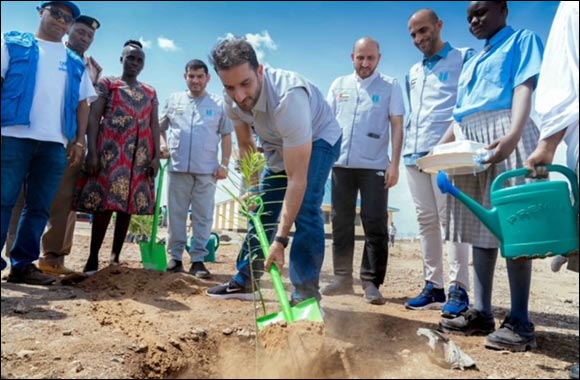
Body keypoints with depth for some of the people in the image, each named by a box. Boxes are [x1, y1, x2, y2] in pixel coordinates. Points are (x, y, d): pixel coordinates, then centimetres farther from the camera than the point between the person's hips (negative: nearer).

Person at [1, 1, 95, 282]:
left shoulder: (76, 63, 20)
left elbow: (83, 103, 17)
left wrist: (79, 140, 6)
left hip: (55, 143, 3)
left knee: (40, 207, 3)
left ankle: (23, 264, 10)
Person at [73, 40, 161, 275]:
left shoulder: (150, 93, 19)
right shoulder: (106, 84, 9)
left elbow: (154, 126, 12)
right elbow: (93, 117, 0)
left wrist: (156, 156, 0)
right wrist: (92, 151, -12)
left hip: (140, 154, 4)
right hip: (110, 150, -3)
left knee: (129, 204, 2)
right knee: (104, 203, -8)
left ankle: (115, 256, 10)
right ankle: (93, 257, -1)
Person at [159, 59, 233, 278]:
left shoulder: (219, 104, 6)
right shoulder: (174, 100, 12)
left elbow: (226, 135, 6)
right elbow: (160, 126, 20)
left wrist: (224, 164, -2)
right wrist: (163, 144, 1)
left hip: (207, 170, -1)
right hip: (177, 168, 2)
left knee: (203, 217, 1)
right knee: (176, 215, 6)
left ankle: (198, 260, 8)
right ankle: (175, 257, 16)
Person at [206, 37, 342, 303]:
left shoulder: (288, 98, -42)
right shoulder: (233, 99, -20)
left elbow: (297, 179, -42)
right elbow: (245, 144, 1)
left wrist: (280, 239, -43)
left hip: (318, 139, -6)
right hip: (279, 146, 7)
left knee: (304, 211, -26)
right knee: (261, 212, 9)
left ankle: (306, 296, -16)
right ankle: (243, 282, 25)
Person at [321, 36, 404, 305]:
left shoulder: (390, 86, 4)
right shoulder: (339, 85, 12)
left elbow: (397, 127, -1)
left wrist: (394, 164, -10)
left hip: (374, 166, -3)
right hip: (341, 164, 4)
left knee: (375, 225, -3)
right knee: (341, 222, 8)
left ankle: (371, 282, 5)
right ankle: (342, 277, 18)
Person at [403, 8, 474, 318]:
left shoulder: (465, 58, 6)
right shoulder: (413, 73, 24)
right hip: (414, 154, 6)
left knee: (450, 219, -9)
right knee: (426, 221, 7)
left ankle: (459, 289, -3)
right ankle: (433, 286, 14)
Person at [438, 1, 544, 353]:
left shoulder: (522, 40, 8)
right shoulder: (472, 63, 27)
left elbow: (525, 88, -9)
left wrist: (513, 134, -25)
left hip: (503, 135, -7)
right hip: (471, 144, 7)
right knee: (481, 226, 3)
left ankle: (520, 322, -6)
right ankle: (482, 313, 7)